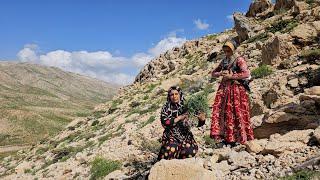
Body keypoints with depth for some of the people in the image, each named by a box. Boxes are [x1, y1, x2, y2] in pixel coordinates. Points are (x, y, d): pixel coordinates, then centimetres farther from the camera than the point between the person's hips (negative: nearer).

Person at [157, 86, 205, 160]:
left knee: (190, 151, -26)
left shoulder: (185, 107, 3)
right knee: (171, 149, -32)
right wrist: (179, 118, -17)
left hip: (185, 135, 2)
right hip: (171, 135, -2)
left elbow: (198, 123, 2)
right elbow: (164, 122, -13)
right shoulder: (166, 108, 1)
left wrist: (201, 119, -21)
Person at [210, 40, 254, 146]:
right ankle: (224, 136, 2)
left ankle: (237, 138, 1)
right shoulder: (224, 62, 17)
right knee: (220, 111, -4)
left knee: (235, 113, -8)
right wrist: (220, 73, -1)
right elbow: (213, 73, 21)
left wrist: (231, 76, -12)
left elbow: (246, 74, -14)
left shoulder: (239, 60, -1)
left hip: (236, 90, -6)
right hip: (224, 89, 6)